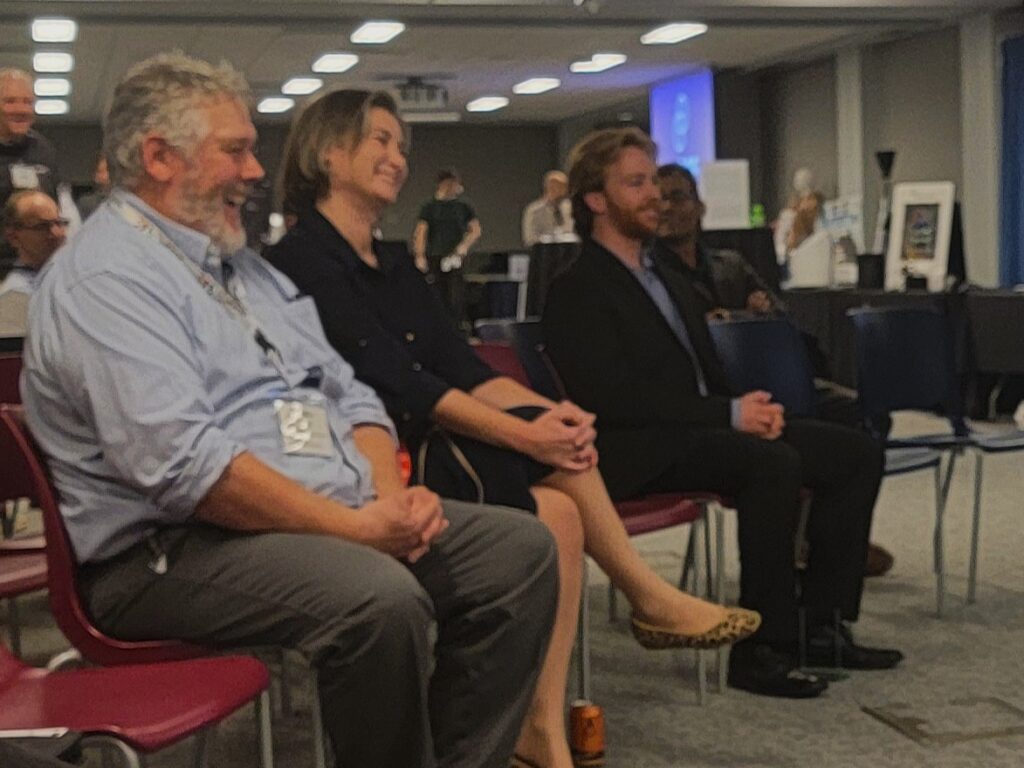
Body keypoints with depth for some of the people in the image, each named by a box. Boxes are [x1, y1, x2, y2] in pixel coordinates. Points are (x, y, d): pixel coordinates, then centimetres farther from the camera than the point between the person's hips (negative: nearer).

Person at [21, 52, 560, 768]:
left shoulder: (245, 266, 20)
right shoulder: (105, 279, -11)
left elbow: (347, 393, 18)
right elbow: (184, 464, -24)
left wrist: (390, 493, -3)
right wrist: (356, 528, -20)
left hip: (336, 520, 9)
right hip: (178, 549, -9)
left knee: (521, 547, -2)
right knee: (382, 598, -34)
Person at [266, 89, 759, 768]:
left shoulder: (397, 269, 17)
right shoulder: (301, 262, -9)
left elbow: (467, 372, 6)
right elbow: (394, 383, -18)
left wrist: (547, 412, -14)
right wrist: (521, 434, -23)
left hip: (427, 453, 8)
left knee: (556, 511, -18)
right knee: (552, 488, -22)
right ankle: (652, 601, -4)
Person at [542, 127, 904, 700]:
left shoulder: (670, 282, 22)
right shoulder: (576, 291, -6)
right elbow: (618, 397, -17)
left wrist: (751, 408, -3)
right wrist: (731, 414, -19)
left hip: (705, 431, 9)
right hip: (641, 452, -9)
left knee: (856, 453, -3)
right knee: (775, 463, -33)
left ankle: (822, 625, -2)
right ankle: (762, 648, -24)